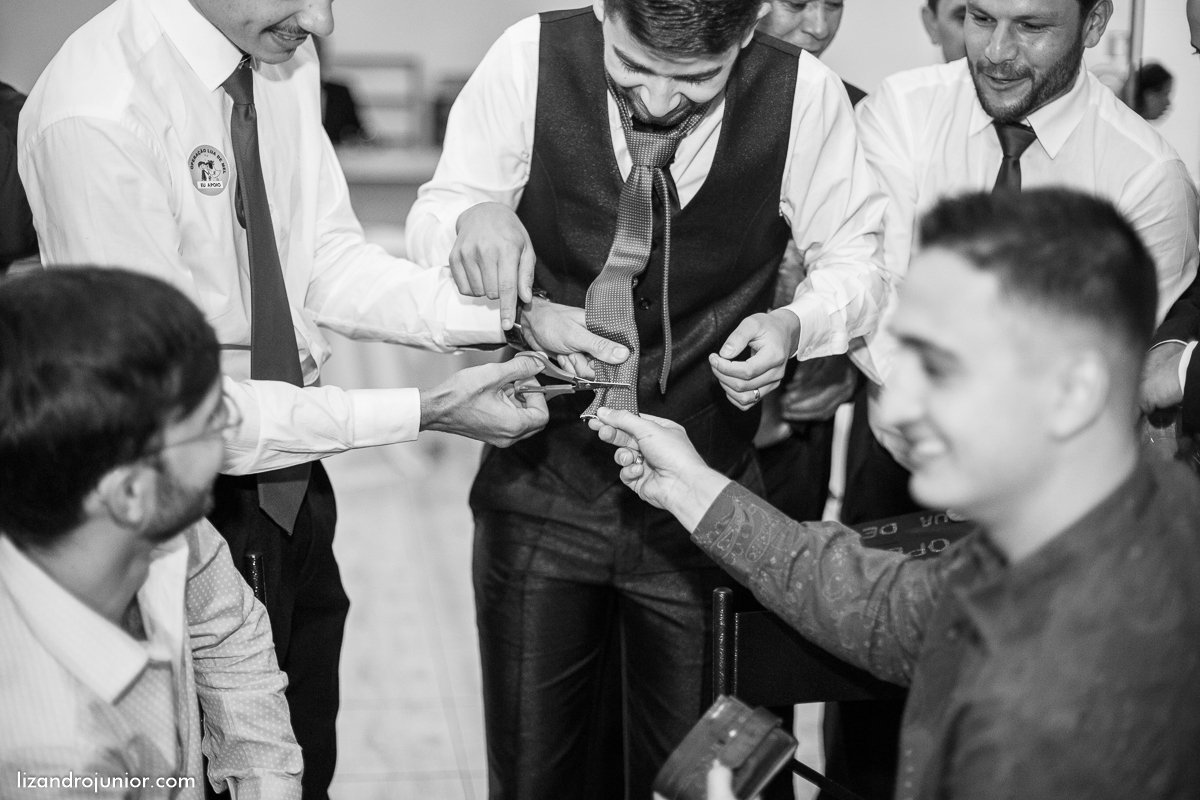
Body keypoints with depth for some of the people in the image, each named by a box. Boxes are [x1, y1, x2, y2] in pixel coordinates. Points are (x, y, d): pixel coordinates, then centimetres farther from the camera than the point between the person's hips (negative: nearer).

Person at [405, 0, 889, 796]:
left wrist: (795, 325, -20)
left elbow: (857, 261, 1)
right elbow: (430, 218, -2)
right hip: (540, 490, 0)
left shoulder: (805, 95, -13)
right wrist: (471, 216, -26)